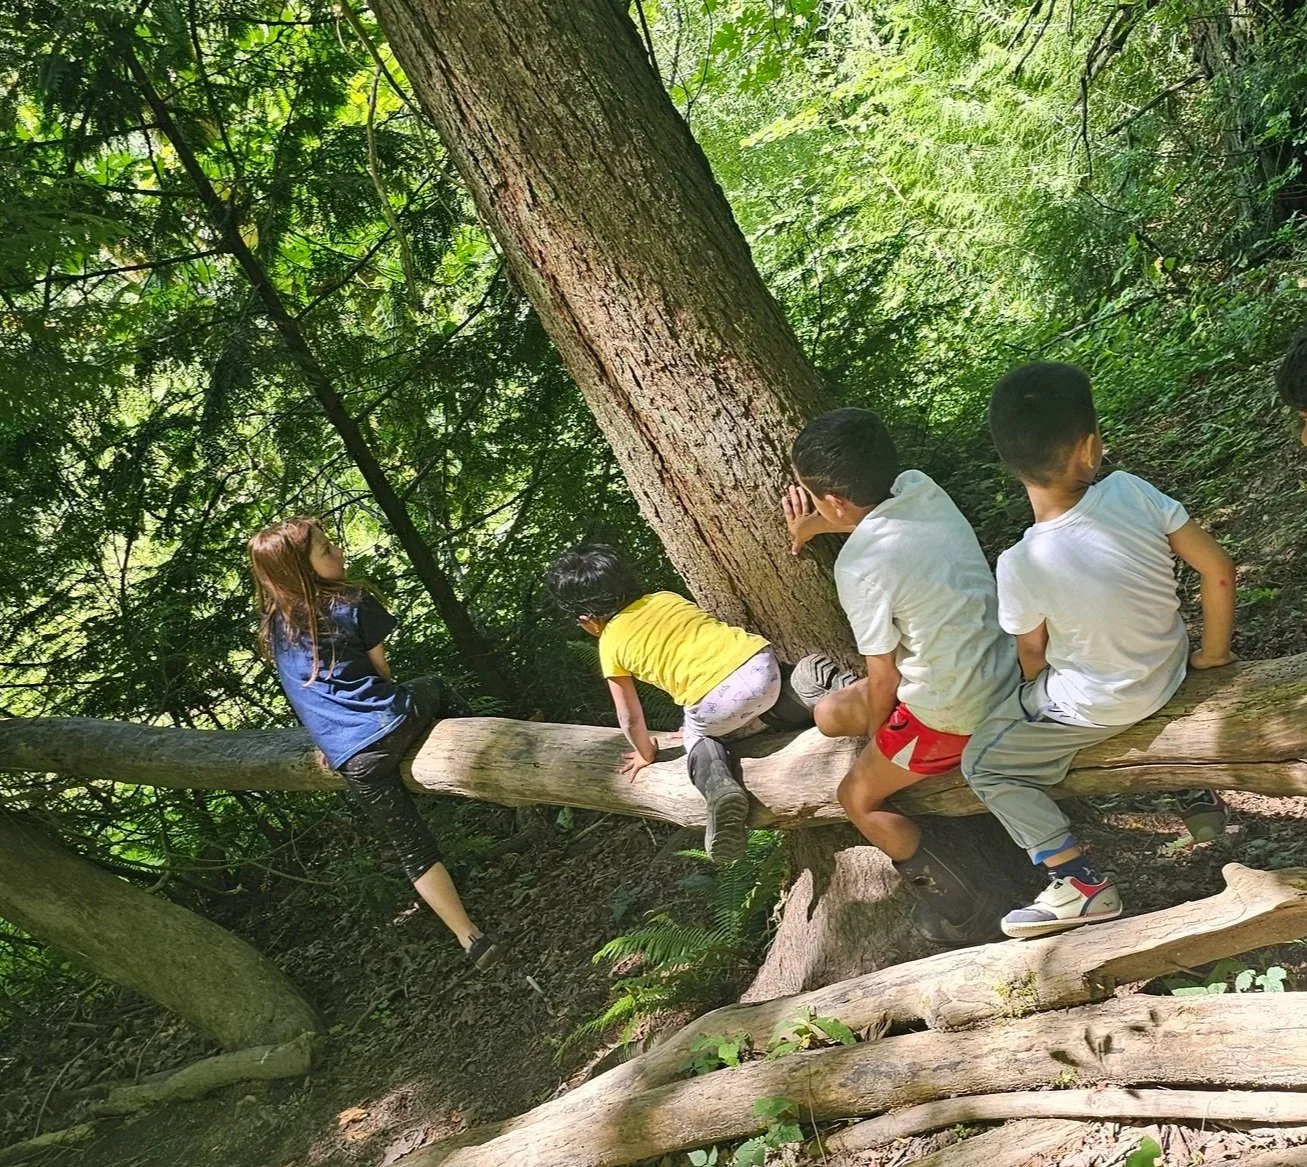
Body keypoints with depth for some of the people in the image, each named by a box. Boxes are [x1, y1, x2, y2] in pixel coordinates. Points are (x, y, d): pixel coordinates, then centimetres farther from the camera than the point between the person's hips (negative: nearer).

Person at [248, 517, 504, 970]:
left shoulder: (273, 626, 11)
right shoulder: (353, 603, -4)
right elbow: (381, 670, 7)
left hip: (349, 758, 3)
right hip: (394, 722, -3)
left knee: (412, 847, 12)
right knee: (431, 688, 34)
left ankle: (471, 938, 10)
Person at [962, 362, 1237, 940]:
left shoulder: (1020, 567, -29)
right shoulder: (1131, 492, -22)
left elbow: (1033, 660, -12)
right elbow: (1218, 570, -14)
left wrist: (1040, 689, 12)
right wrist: (1213, 653, 2)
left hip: (1097, 706, -4)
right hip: (1171, 670, 5)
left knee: (983, 764, 13)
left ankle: (1081, 886, 8)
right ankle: (1198, 790, 39)